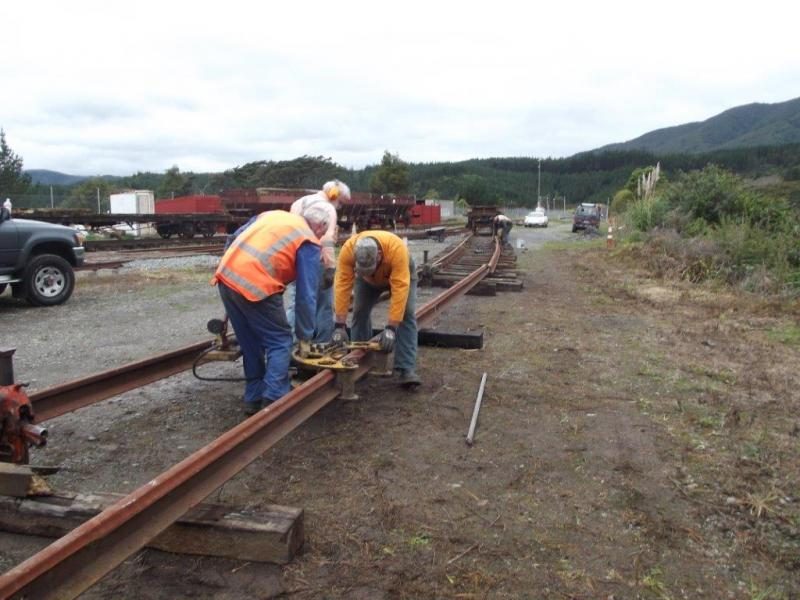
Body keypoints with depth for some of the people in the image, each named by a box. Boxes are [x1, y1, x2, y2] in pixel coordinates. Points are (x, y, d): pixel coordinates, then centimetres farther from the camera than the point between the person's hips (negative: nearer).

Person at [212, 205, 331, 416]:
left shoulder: (273, 214, 24)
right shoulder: (309, 243, 4)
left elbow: (233, 239, 23)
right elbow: (306, 295, 1)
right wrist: (304, 337, 7)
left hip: (226, 277, 7)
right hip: (255, 286, -7)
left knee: (250, 343, 19)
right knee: (280, 342, 7)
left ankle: (254, 399, 27)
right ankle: (273, 401, 1)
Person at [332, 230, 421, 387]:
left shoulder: (396, 248, -45)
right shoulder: (348, 249, -37)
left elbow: (399, 290, -46)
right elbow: (342, 286, -35)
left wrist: (390, 328, -48)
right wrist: (340, 326, -37)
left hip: (401, 275, -3)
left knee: (407, 314, -17)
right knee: (360, 311, -5)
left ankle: (406, 369, -17)